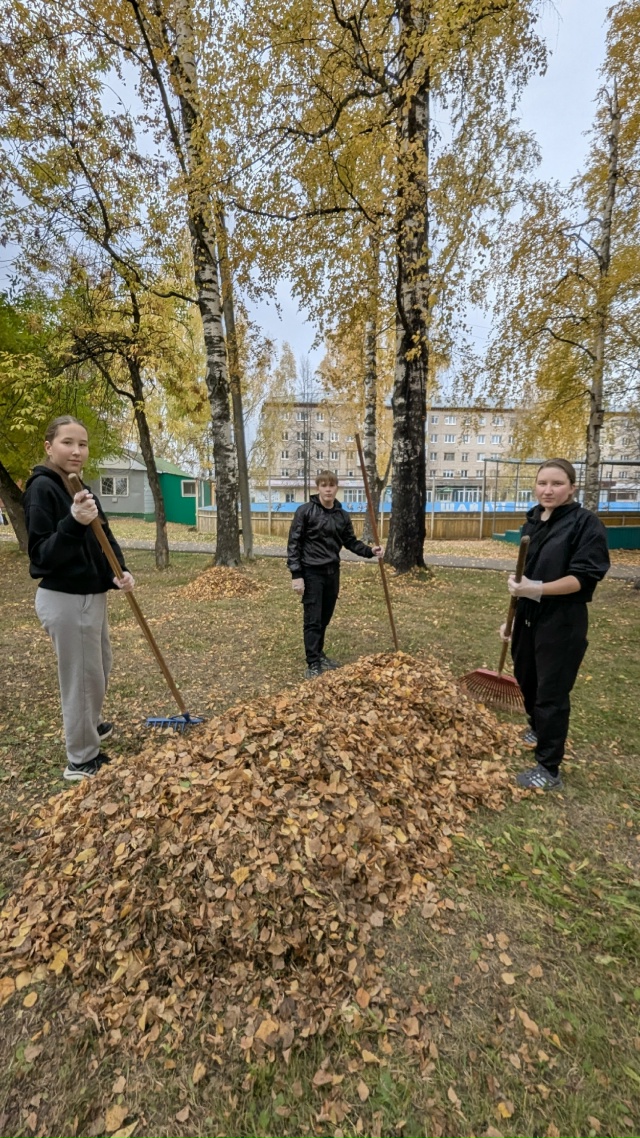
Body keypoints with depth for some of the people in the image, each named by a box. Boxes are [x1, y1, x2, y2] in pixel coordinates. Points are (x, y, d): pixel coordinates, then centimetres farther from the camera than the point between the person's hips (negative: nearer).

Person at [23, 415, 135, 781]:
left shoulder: (84, 491, 9)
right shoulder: (42, 488, -15)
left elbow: (102, 541, 10)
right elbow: (41, 556, -20)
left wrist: (119, 574, -8)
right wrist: (73, 524, -35)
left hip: (93, 596, 9)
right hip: (64, 600, -8)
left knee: (101, 669, 23)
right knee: (82, 678, 4)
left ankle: (91, 725, 48)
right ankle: (82, 760, 24)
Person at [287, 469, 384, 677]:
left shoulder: (342, 515, 6)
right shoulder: (305, 511, -9)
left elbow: (351, 542, 13)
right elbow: (294, 543, -10)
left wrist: (370, 551, -4)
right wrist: (296, 574, -15)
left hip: (332, 572, 5)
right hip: (311, 572, -5)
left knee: (325, 619, 15)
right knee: (312, 621, -2)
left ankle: (319, 655, 31)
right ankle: (313, 664, 6)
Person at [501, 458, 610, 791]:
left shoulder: (586, 523, -11)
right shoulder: (532, 522, 8)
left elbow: (583, 577, -18)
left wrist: (537, 589, -31)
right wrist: (512, 617, 15)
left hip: (562, 623, -7)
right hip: (528, 618, 7)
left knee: (551, 692, 1)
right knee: (525, 679, 20)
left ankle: (548, 769, 17)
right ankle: (536, 730, 47)